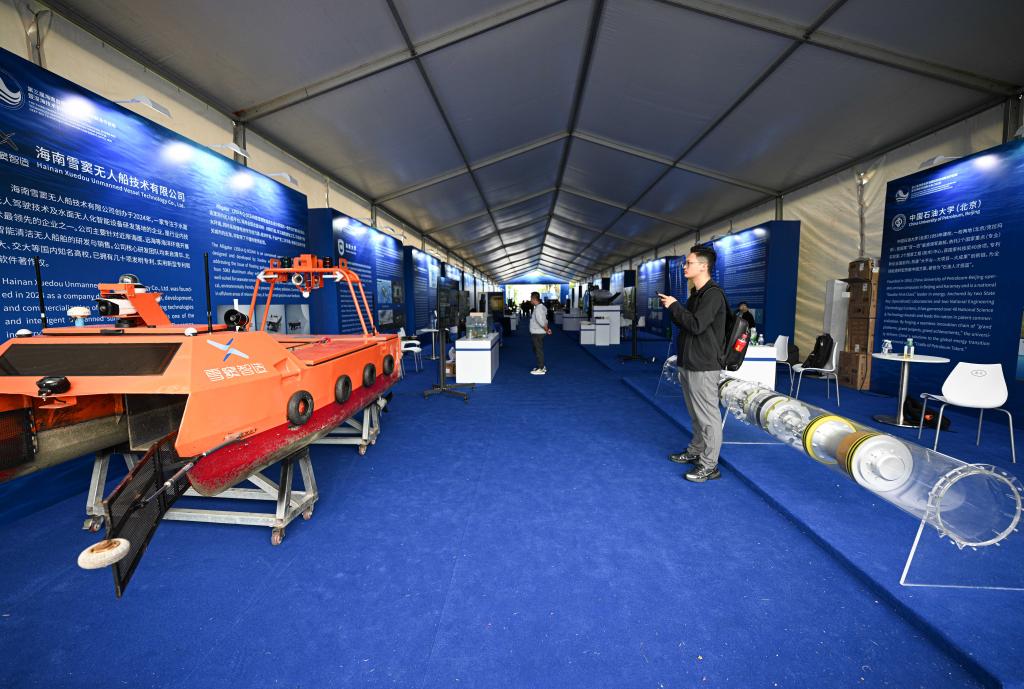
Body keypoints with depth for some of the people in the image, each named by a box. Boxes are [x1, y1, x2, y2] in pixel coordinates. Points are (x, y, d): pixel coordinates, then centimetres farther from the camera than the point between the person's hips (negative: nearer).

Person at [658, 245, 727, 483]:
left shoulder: (713, 294, -15)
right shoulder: (696, 293, 16)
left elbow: (696, 325, -24)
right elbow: (685, 323, 20)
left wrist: (675, 306, -13)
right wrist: (672, 307, 6)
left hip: (703, 366, -10)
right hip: (689, 363, 10)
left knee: (708, 415, -3)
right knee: (696, 413, 19)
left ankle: (709, 465, 4)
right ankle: (695, 451, 32)